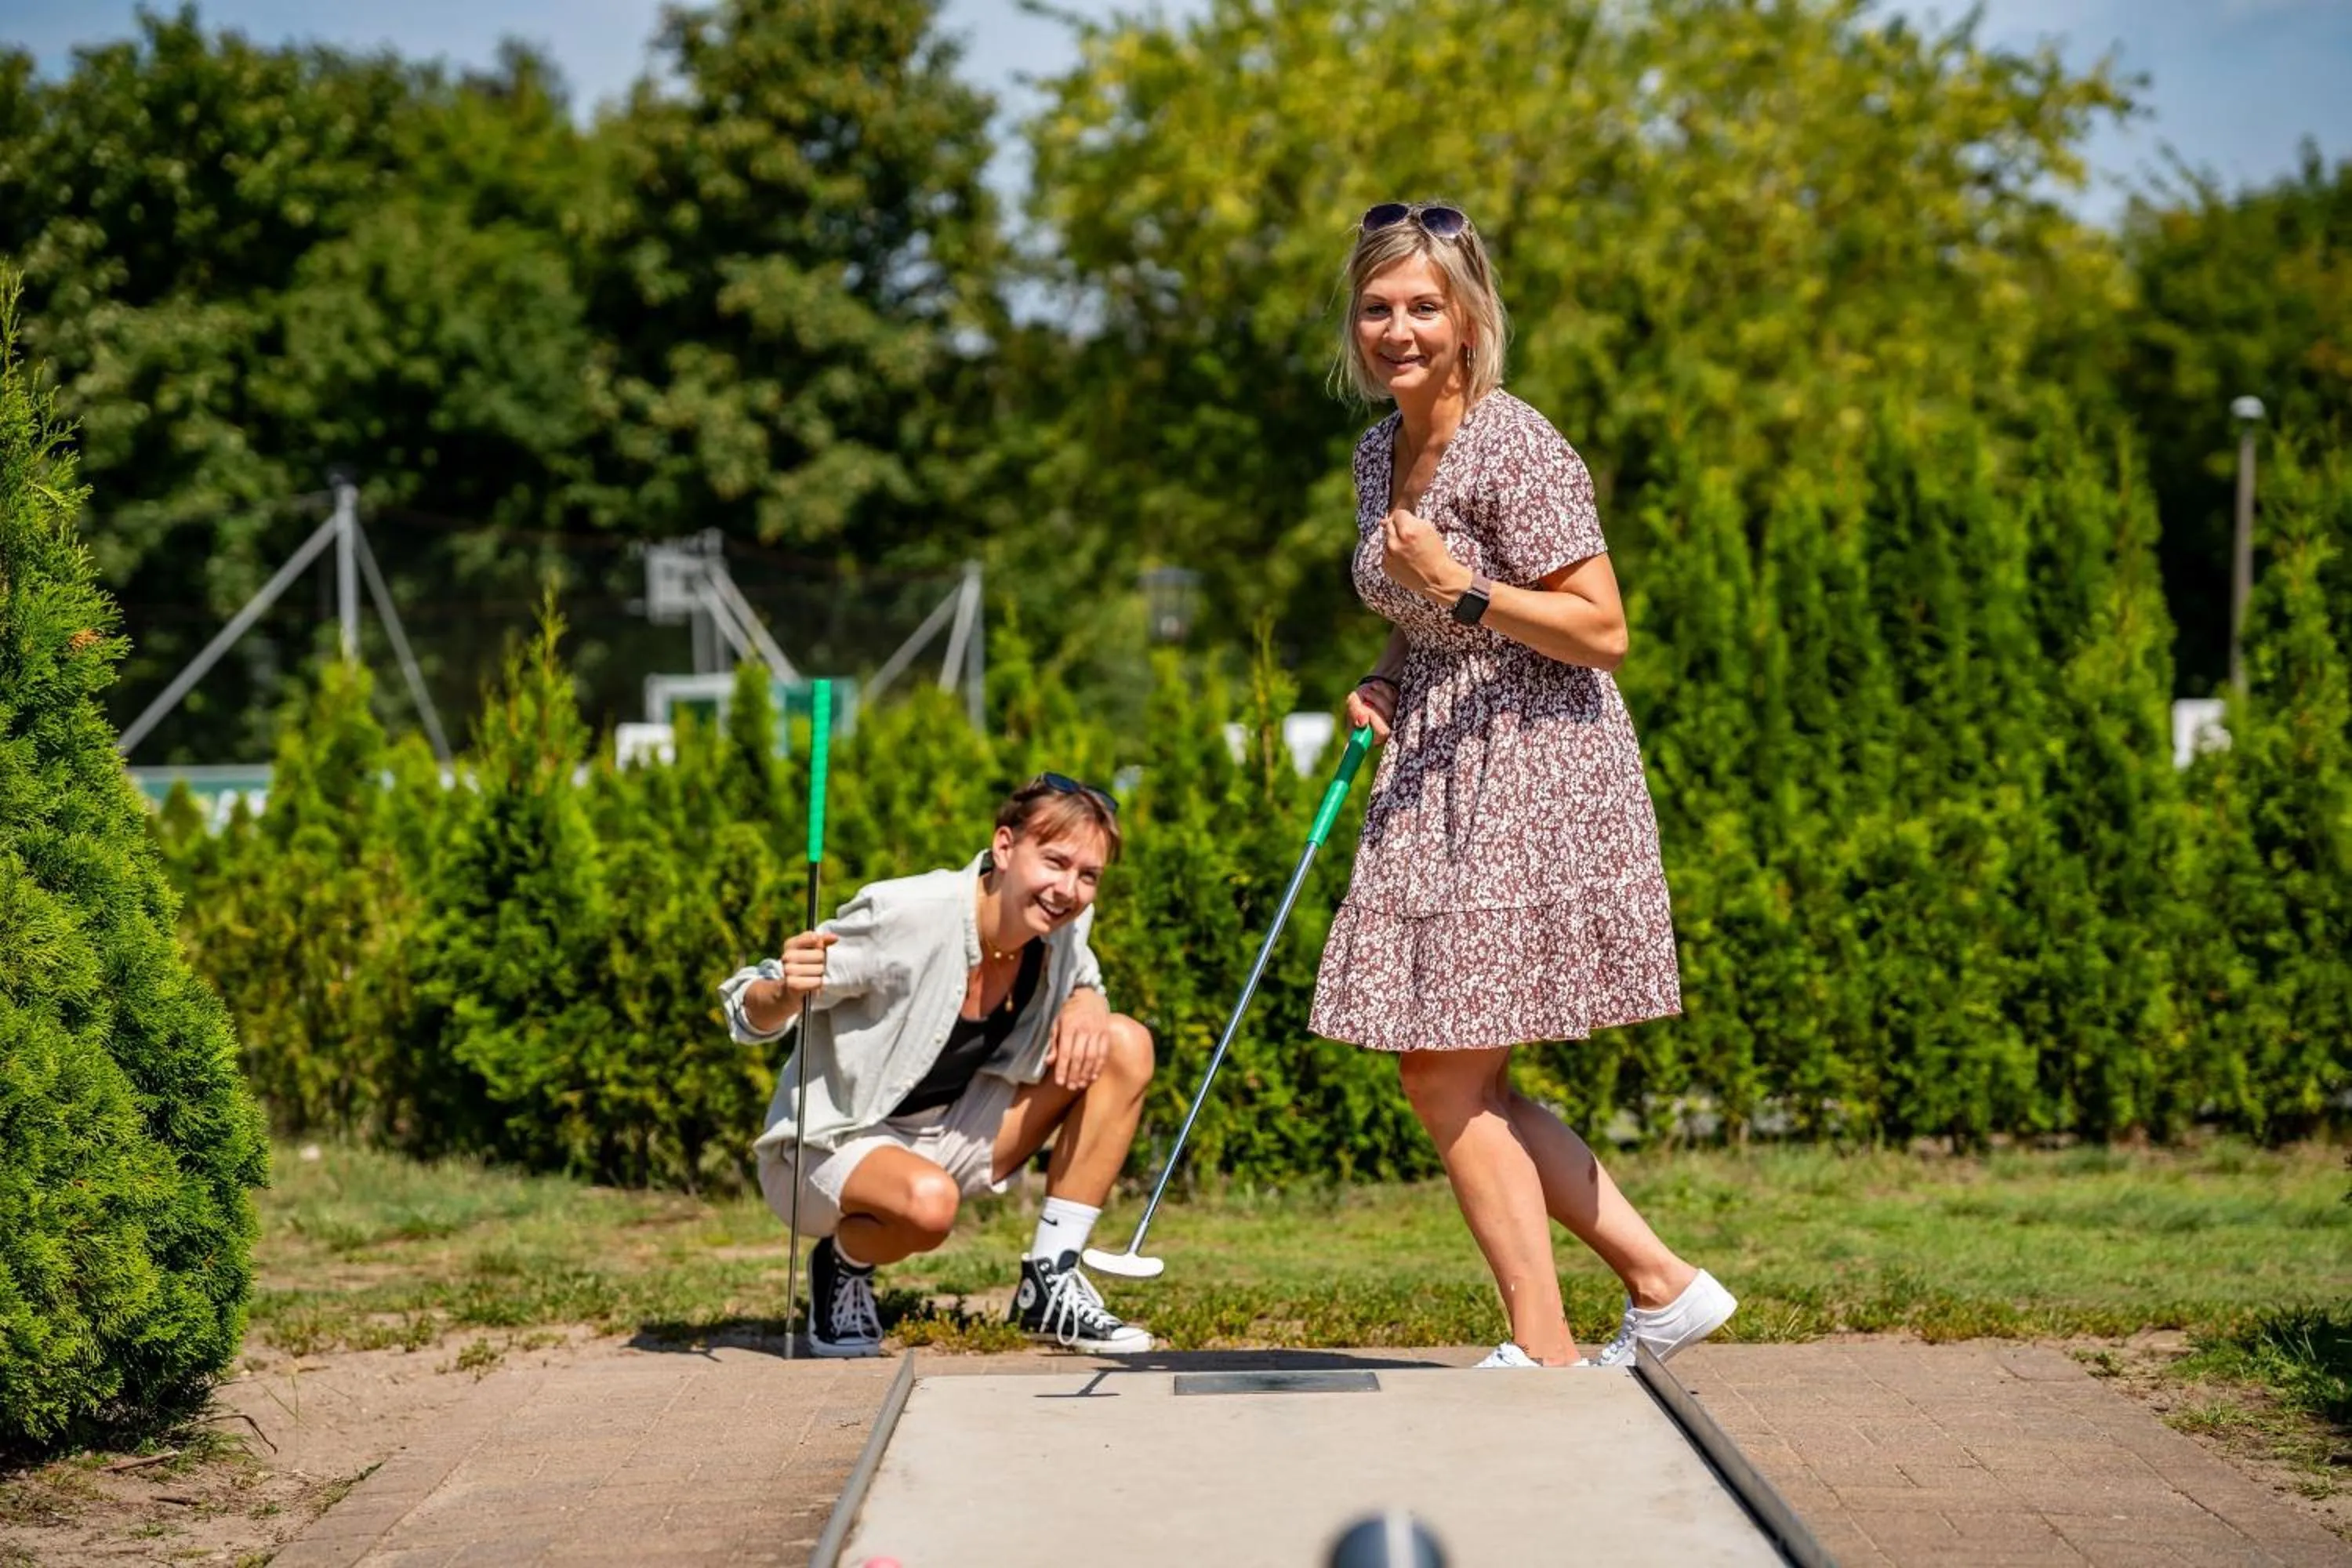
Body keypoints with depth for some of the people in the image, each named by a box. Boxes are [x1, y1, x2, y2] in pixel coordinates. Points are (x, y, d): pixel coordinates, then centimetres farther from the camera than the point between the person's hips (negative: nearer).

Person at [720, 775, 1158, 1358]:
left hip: (946, 1139, 7)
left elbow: (1082, 980, 15)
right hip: (828, 1146, -7)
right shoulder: (905, 916, -27)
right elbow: (749, 1012, -20)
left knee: (1126, 1045, -7)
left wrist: (1085, 1005, -10)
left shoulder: (1063, 926, -9)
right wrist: (786, 993, -45)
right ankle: (844, 1265, -3)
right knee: (929, 1203, -40)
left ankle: (1051, 1286, -3)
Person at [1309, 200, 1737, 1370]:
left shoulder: (1514, 448, -15)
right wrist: (1382, 686, 7)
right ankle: (1662, 1283, 18)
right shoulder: (1381, 452, 12)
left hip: (1531, 778, -9)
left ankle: (1545, 1351, 2)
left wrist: (1460, 587, -25)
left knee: (1447, 1074, -7)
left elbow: (1601, 633, -17)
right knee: (1447, 1083, 10)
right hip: (1439, 778, 9)